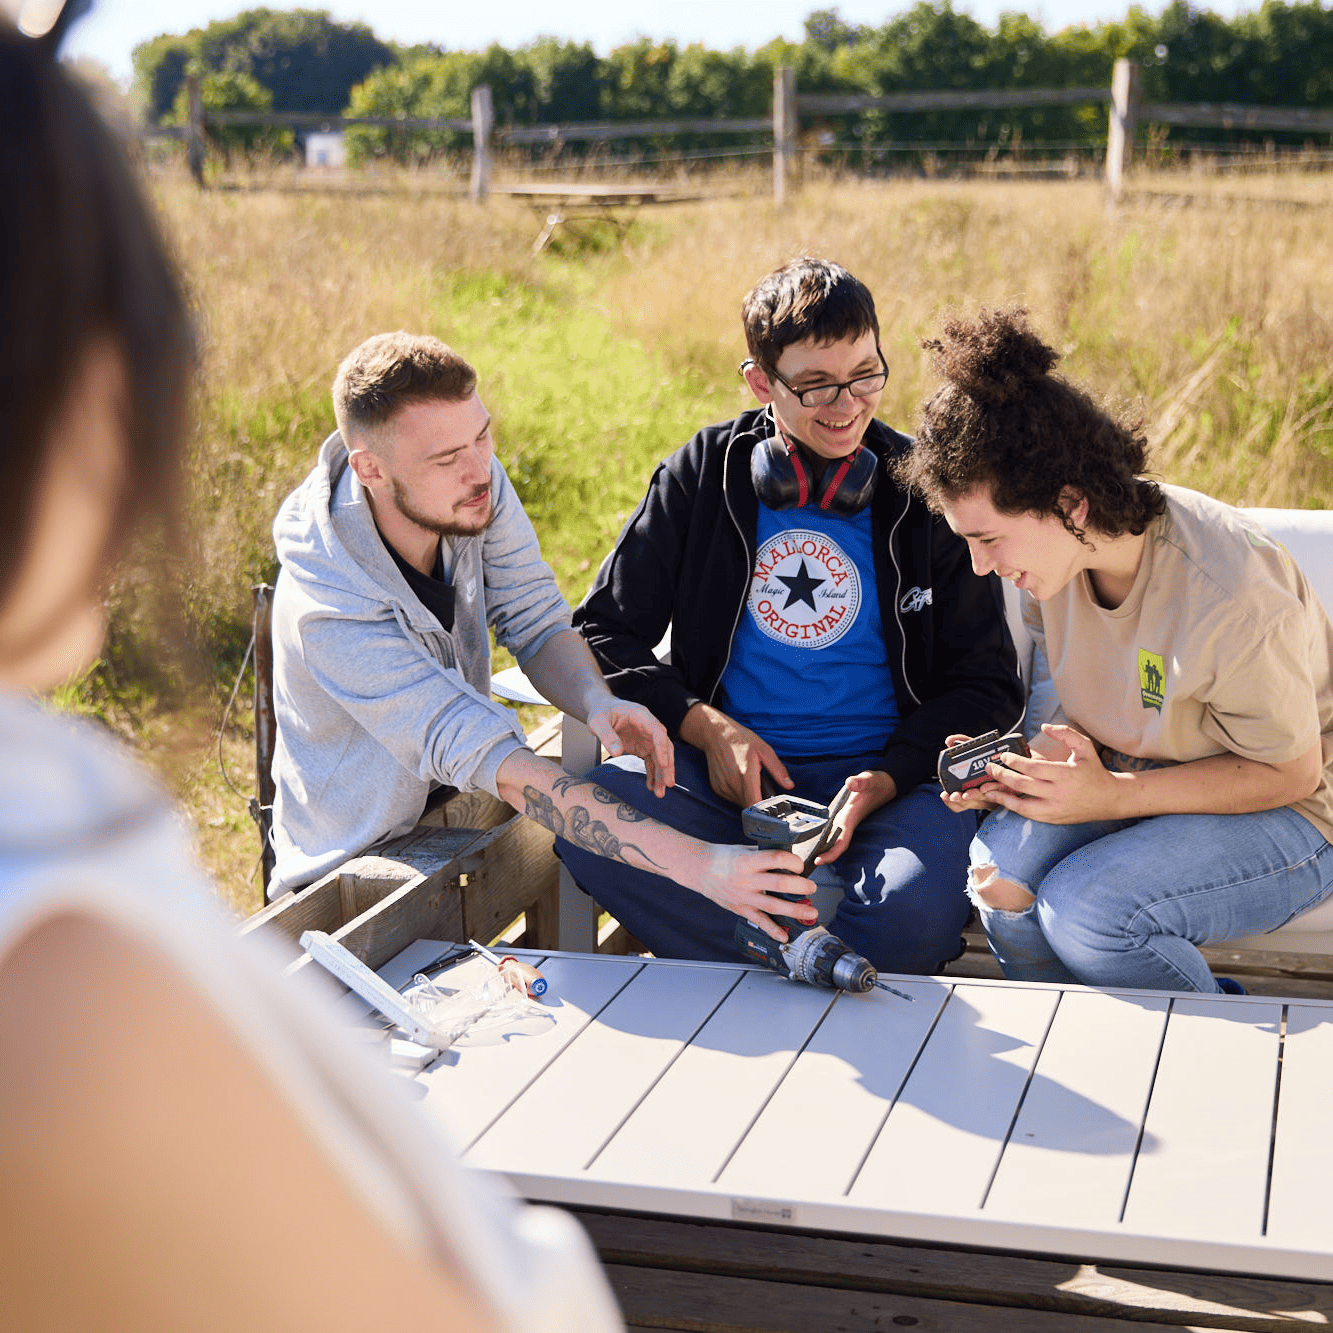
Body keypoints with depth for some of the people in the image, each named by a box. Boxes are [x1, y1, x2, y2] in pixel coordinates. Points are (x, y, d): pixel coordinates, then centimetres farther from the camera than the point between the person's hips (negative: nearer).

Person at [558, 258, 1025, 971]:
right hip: (727, 771, 2)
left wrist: (883, 781, -11)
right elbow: (605, 632, 10)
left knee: (916, 911, -36)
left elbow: (985, 684, 7)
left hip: (889, 775, -1)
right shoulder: (703, 475, 7)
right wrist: (704, 726, -8)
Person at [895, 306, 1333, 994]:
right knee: (1004, 859, -24)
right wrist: (1030, 767, -16)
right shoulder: (1049, 548, -9)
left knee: (1085, 905, -30)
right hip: (1127, 784, 6)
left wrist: (1112, 796, -27)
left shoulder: (1229, 600, -31)